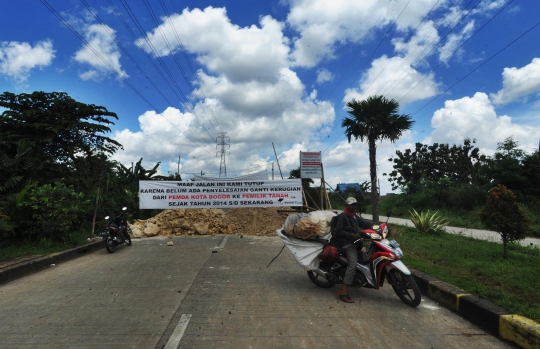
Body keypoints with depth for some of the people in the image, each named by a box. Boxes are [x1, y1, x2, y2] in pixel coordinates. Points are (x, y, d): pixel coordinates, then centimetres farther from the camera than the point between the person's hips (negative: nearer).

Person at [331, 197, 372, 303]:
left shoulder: (355, 216, 17)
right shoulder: (342, 216, -11)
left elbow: (364, 224, 12)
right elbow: (338, 231, -17)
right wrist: (352, 235, -27)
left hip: (354, 241, 10)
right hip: (346, 243, -10)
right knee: (353, 263, -25)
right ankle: (343, 291, -29)